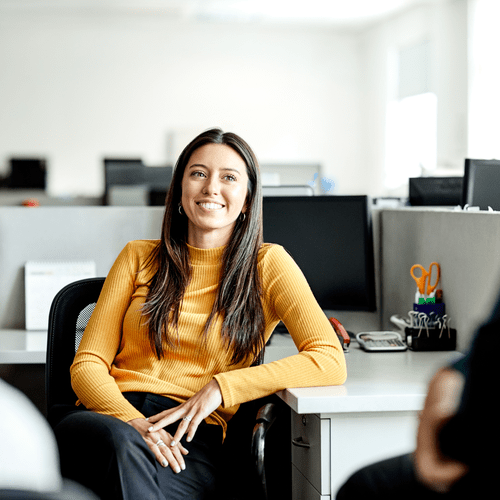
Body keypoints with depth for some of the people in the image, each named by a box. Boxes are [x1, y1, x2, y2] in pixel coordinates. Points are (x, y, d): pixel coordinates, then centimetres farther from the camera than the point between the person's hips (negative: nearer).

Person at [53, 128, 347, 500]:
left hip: (189, 441, -2)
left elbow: (331, 361, -4)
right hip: (110, 417, 2)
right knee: (122, 441, -37)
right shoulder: (139, 258, 17)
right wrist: (133, 422, -12)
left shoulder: (267, 264, 9)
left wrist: (220, 388, -11)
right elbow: (87, 364, 10)